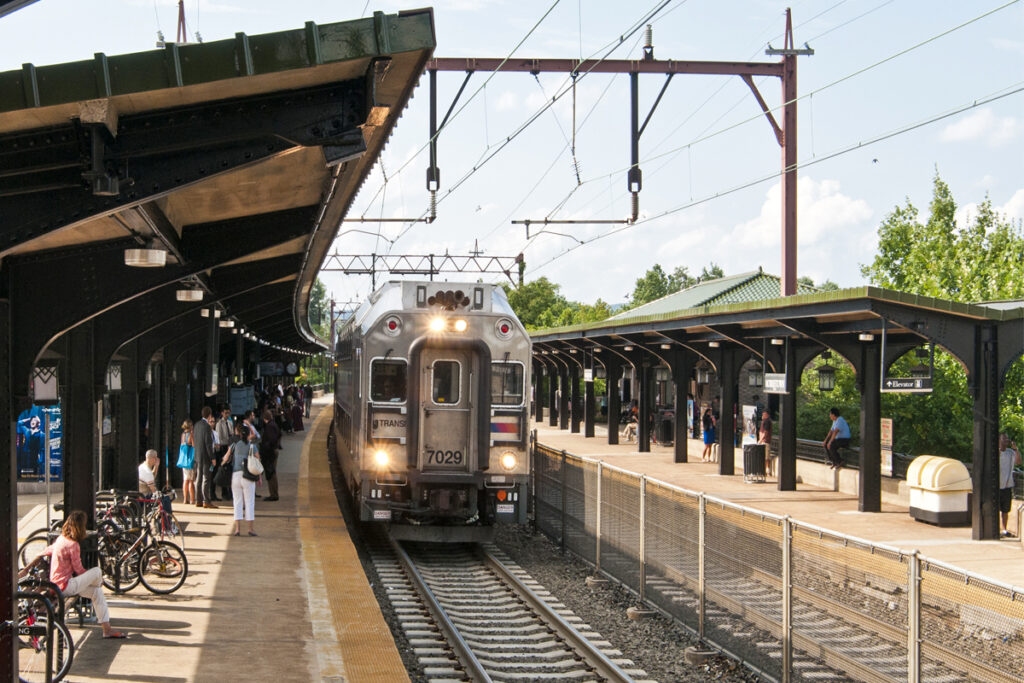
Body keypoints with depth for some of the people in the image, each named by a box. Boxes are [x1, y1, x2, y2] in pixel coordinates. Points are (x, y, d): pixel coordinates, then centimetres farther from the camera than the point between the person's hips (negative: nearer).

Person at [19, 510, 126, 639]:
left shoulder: (61, 538, 8)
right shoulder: (73, 545, -21)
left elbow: (44, 552, 16)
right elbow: (78, 570, -14)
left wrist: (26, 569, 25)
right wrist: (94, 579, 4)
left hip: (56, 583, 10)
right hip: (65, 586, -10)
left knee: (97, 592, 10)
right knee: (97, 571, -11)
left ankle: (107, 629, 10)